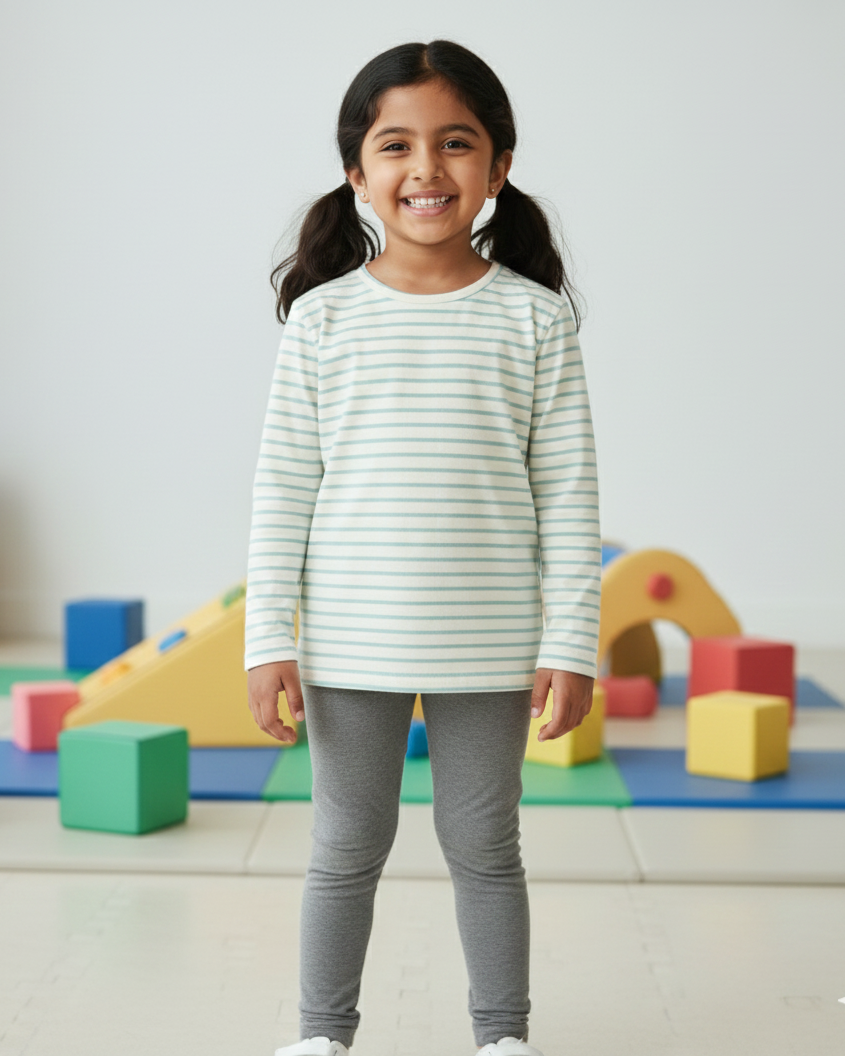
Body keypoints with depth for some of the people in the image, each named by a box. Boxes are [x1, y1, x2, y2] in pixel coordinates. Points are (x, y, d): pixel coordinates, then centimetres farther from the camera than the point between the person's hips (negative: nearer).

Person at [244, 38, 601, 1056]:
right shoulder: (323, 314, -1)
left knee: (483, 846, 12)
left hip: (488, 647, 0)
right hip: (350, 642, 1)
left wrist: (571, 643, -4)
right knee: (346, 848, 12)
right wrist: (269, 639, -3)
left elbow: (568, 492, -1)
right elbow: (282, 486, 1)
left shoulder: (534, 316, -1)